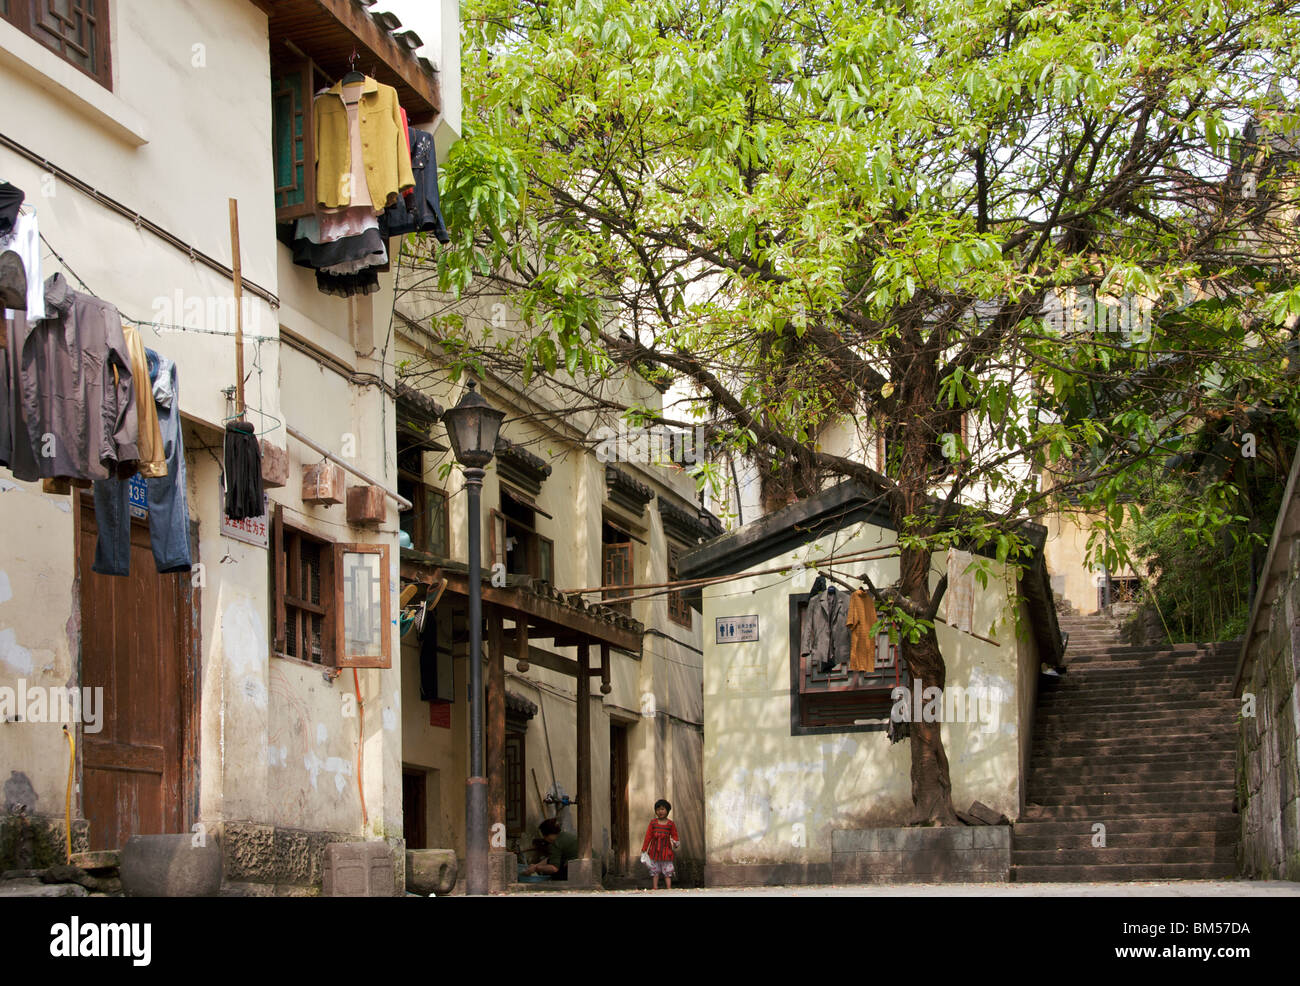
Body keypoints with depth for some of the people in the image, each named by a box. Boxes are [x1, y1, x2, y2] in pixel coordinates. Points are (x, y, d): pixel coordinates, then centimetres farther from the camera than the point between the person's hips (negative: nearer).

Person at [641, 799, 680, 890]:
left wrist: (675, 843, -16)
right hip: (654, 850, 1)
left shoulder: (671, 824, 0)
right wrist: (644, 850, 4)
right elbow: (648, 836, 4)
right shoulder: (653, 822, 2)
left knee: (667, 871, -2)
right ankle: (655, 888, 10)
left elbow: (674, 836, 7)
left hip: (666, 851, -1)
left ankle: (669, 889, 0)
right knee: (655, 871, 6)